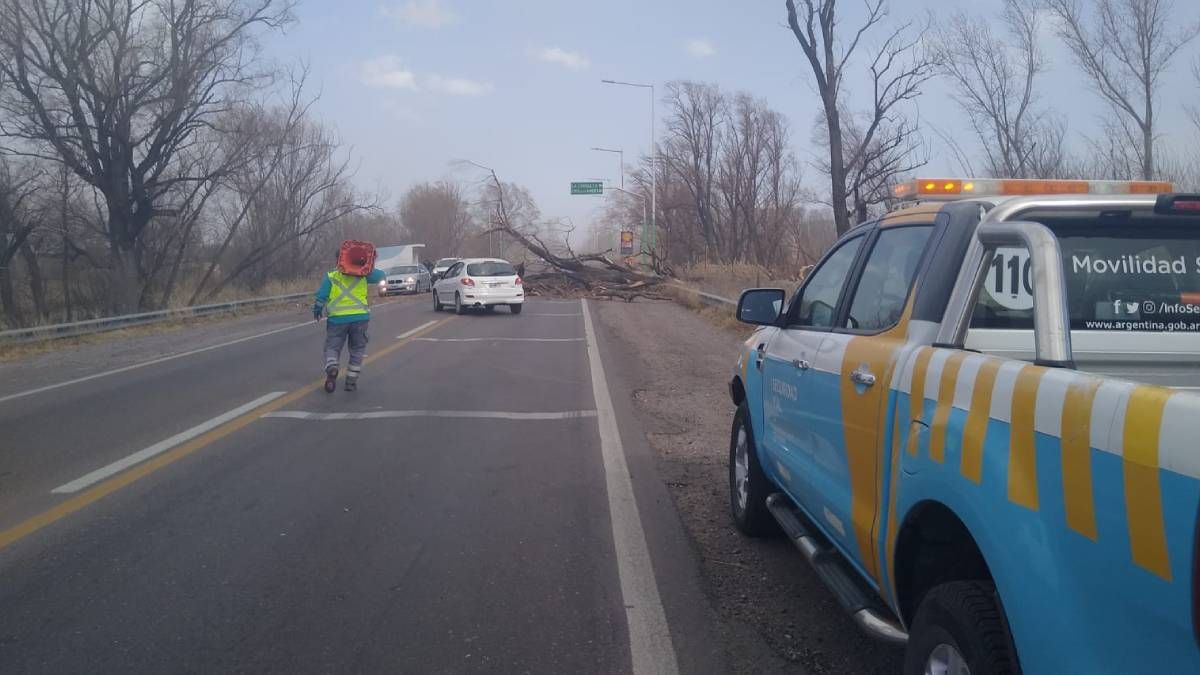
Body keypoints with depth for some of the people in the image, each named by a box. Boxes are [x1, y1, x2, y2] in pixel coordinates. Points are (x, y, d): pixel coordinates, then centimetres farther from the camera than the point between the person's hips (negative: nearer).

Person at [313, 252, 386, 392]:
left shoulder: (331, 277, 4)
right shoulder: (361, 275, 6)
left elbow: (321, 296, 2)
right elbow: (381, 275, 11)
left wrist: (317, 310, 17)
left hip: (338, 319, -1)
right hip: (359, 317, 1)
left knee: (332, 347, 9)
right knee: (357, 350, 14)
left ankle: (331, 368, -21)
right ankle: (351, 381, 11)